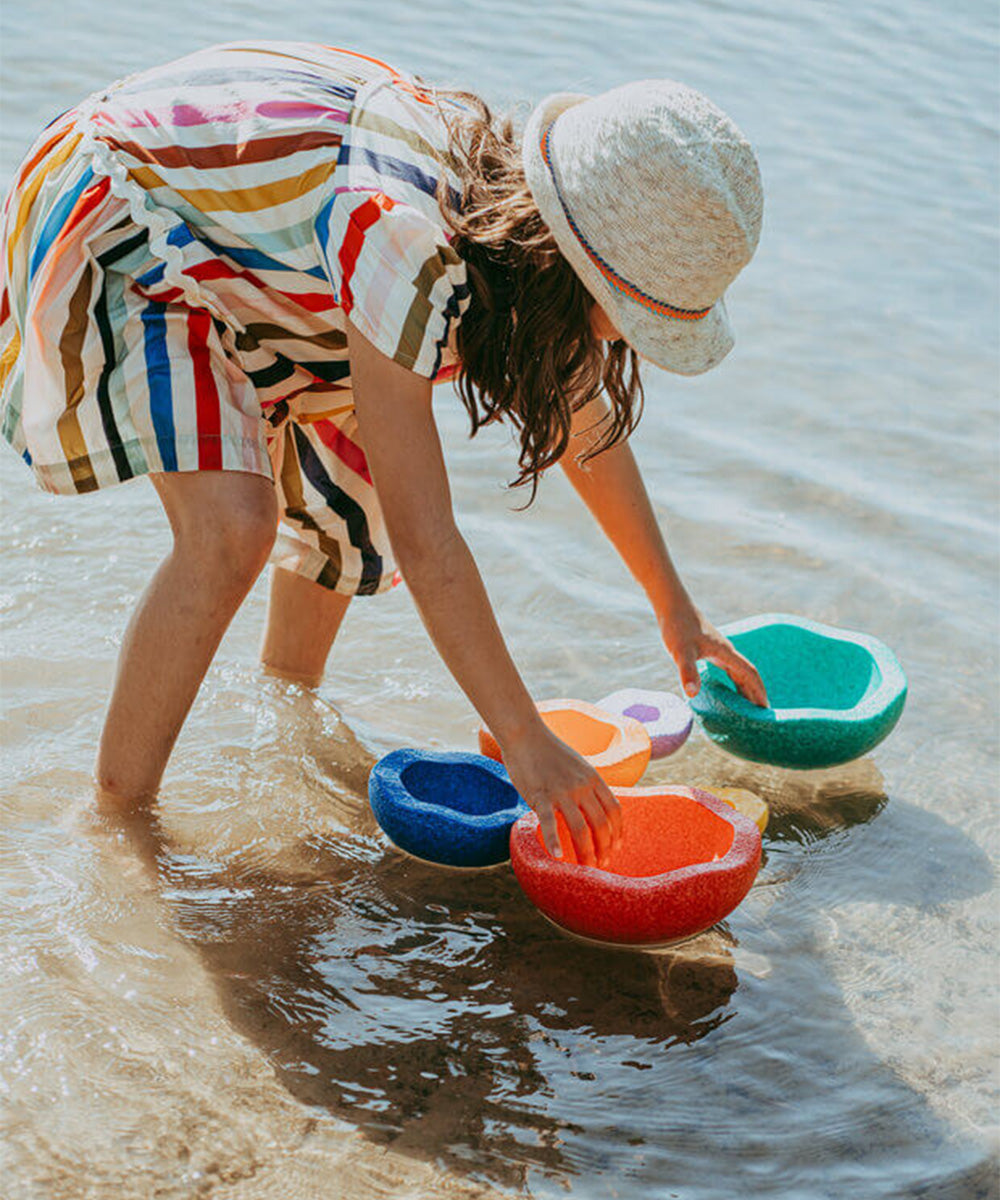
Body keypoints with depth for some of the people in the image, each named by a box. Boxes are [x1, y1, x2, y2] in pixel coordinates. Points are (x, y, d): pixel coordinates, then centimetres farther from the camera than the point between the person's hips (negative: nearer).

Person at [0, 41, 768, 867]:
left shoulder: (513, 198, -13)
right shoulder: (403, 242, -39)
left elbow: (583, 417, 4)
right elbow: (426, 544, -37)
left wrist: (674, 607, 9)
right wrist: (525, 744, -32)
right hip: (114, 220, -8)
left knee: (354, 483, 11)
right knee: (232, 524, -24)